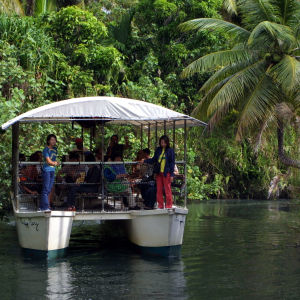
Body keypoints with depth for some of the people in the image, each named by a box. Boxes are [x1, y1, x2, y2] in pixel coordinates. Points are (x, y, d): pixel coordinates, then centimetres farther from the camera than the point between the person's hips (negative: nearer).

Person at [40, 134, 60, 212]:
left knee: (49, 189, 6)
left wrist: (54, 162, -2)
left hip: (52, 170, 8)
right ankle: (45, 207, -9)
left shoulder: (55, 149, 16)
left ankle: (42, 207, 9)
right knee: (45, 189, -8)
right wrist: (55, 163, 5)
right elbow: (49, 161, -12)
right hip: (46, 170, -8)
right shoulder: (46, 149, -8)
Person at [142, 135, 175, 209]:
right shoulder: (158, 150, 10)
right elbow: (154, 160, 20)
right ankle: (160, 205, 12)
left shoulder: (170, 151, -3)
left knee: (167, 190, -2)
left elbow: (172, 163, -4)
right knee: (159, 190, 6)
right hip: (159, 172, 5)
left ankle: (169, 205, 5)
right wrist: (144, 161, 9)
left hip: (166, 172, -5)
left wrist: (172, 175, -8)